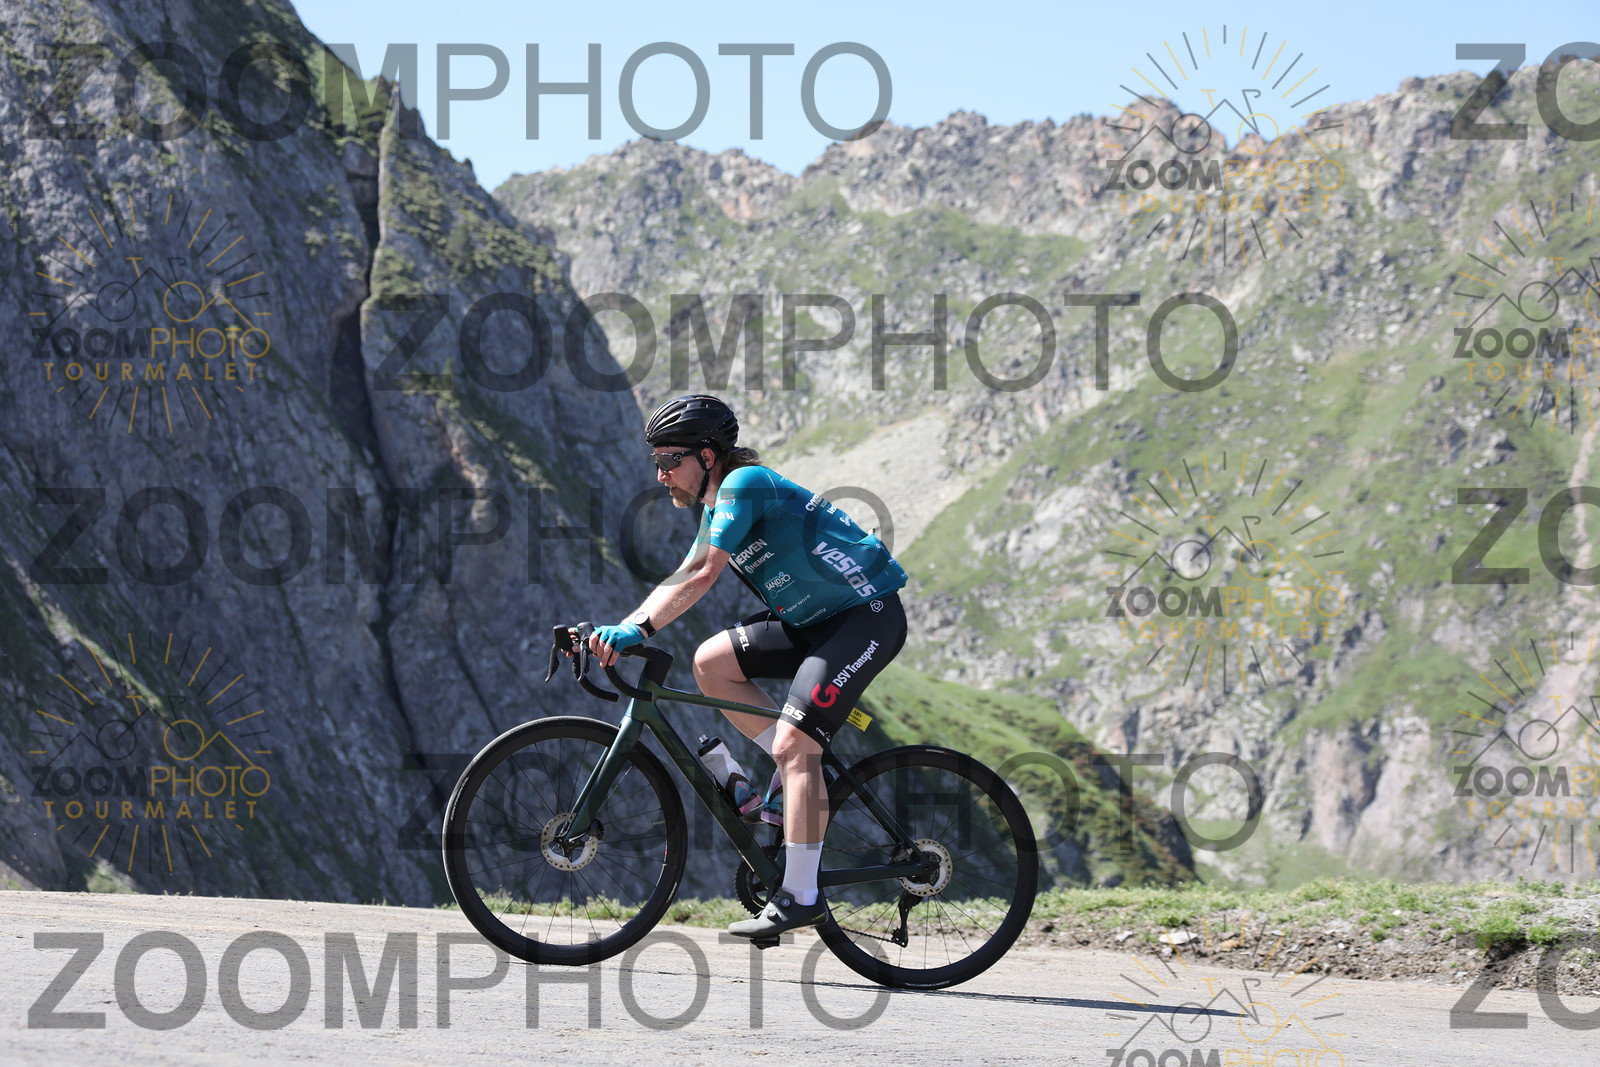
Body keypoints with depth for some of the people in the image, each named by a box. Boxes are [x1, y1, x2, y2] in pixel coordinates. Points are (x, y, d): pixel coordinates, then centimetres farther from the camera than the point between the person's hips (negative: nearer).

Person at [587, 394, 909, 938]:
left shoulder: (744, 484, -17)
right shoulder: (716, 504, 12)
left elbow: (702, 576, -26)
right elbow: (680, 581, 11)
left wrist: (638, 629, -30)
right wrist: (616, 632, 0)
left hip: (867, 616, -10)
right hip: (815, 620, 10)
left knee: (792, 745, -18)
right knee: (711, 662, -1)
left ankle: (800, 896, -15)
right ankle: (801, 775, 6)